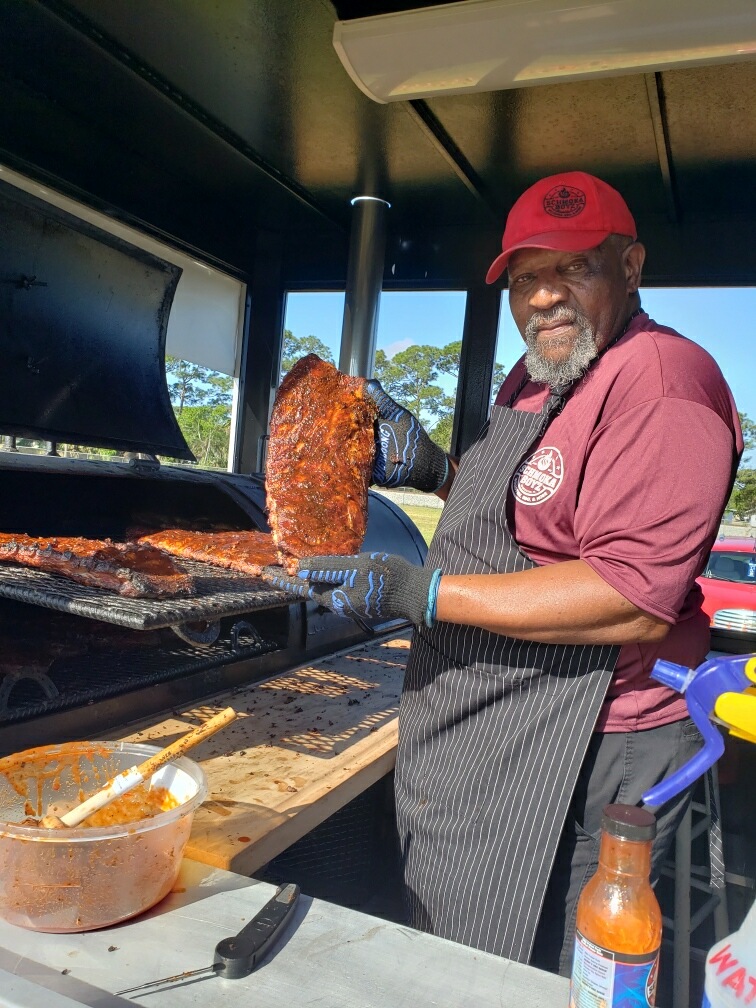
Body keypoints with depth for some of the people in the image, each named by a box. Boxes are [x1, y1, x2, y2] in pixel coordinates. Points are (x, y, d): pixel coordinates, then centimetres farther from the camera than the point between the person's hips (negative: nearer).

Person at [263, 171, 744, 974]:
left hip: (577, 757, -9)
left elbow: (633, 600, -28)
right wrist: (432, 469, 5)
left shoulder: (661, 383, -19)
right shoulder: (532, 380, 12)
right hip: (480, 741, 10)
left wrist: (418, 593, -27)